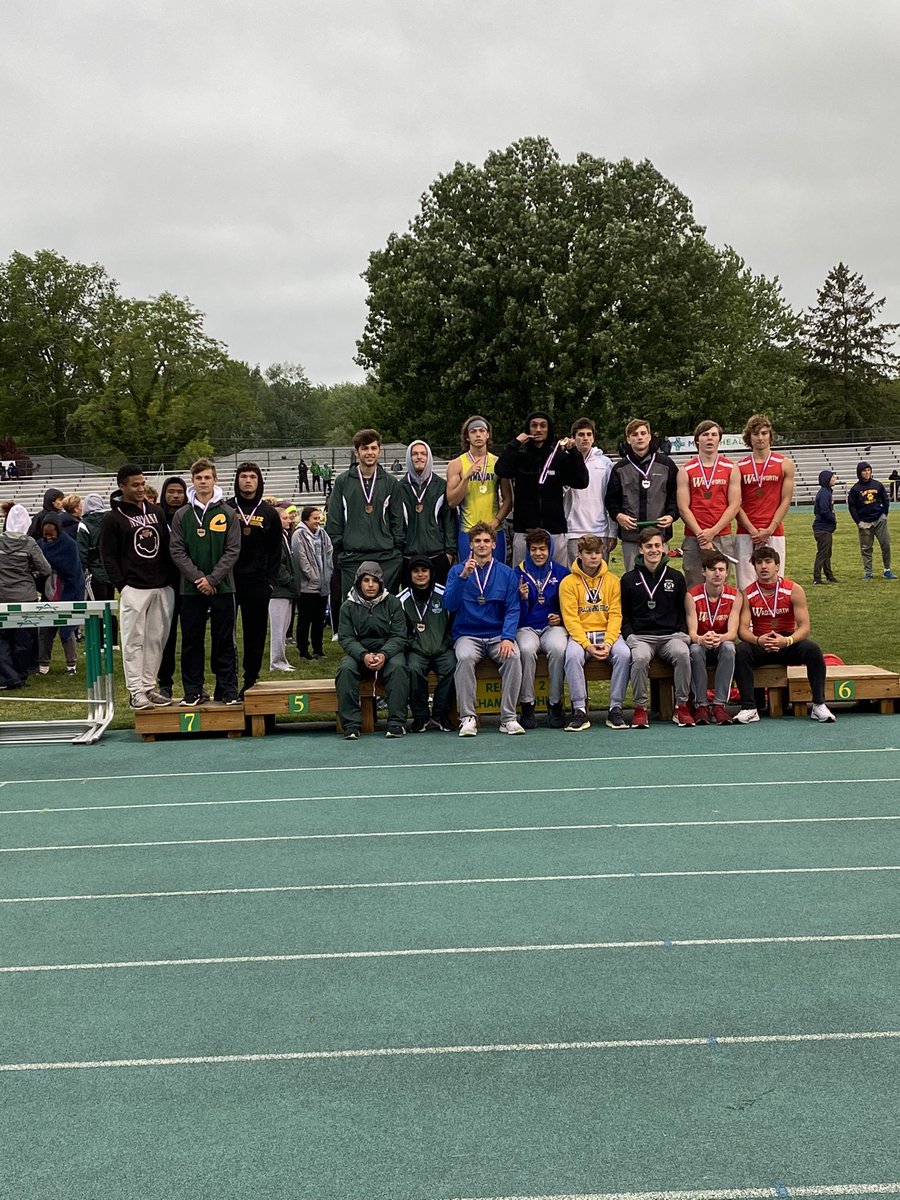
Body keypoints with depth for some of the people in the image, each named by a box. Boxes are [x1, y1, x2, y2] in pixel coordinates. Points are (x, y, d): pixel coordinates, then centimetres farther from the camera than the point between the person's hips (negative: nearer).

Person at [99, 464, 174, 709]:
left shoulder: (156, 512, 14)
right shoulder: (113, 519, -1)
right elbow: (108, 556, -2)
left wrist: (171, 579, 9)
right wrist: (121, 585, -10)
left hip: (162, 588, 5)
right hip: (134, 589, -5)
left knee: (156, 639, 7)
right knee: (134, 640, -3)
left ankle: (149, 686, 15)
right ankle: (136, 691, 1)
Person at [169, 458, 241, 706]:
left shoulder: (228, 514, 2)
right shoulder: (182, 515, 5)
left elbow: (233, 550, -3)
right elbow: (177, 551, -1)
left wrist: (212, 578, -12)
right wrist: (197, 577, -12)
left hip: (222, 587, -1)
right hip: (191, 589, 1)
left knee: (224, 640, 4)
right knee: (191, 641, 5)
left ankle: (228, 690, 11)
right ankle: (193, 691, 13)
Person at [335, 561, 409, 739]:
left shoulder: (392, 603, 4)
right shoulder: (349, 607, 6)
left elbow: (399, 636, -3)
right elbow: (345, 638, -3)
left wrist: (384, 655, -23)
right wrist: (364, 655, -23)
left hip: (388, 652, -1)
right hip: (359, 653, 1)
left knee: (398, 666, -33)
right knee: (346, 668, -31)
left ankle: (396, 723, -30)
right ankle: (351, 724, -28)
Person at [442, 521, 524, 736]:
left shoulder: (506, 573, 8)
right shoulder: (457, 571, 7)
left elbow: (513, 609, 1)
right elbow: (449, 605, -5)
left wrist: (508, 637, -15)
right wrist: (463, 576, -18)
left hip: (497, 634, 1)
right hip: (467, 635, -1)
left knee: (513, 656, -29)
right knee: (465, 657, -33)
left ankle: (508, 717, -21)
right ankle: (467, 717, -24)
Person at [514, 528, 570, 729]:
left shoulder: (561, 573, 10)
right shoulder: (518, 574, 6)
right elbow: (514, 612, 4)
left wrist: (561, 618, -4)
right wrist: (522, 597, -15)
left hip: (553, 626, 1)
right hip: (526, 627, -1)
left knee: (558, 648, -34)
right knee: (526, 649, -35)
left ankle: (555, 703, -18)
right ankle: (527, 705, -21)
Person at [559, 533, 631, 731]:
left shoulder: (612, 580, 8)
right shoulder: (568, 583, 2)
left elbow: (615, 615, 1)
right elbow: (570, 618, -5)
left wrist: (608, 643, -15)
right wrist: (587, 645, -18)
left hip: (607, 633, 2)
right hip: (579, 634, -2)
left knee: (624, 654, -29)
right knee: (573, 655, -34)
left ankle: (616, 708, -20)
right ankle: (580, 711, -27)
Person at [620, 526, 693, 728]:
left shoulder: (676, 578, 17)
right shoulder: (629, 579, 12)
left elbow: (683, 612, 19)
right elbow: (623, 614, 11)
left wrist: (682, 633, 2)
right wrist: (629, 635, -5)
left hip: (671, 635, 1)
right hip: (640, 636, -1)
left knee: (682, 653, -34)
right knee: (640, 657, -36)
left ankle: (682, 706, -20)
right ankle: (640, 708, -20)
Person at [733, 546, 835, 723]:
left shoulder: (794, 590, -6)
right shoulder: (747, 594, -4)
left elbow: (804, 627, -11)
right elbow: (743, 629, -10)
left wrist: (787, 641, -31)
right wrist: (758, 640, -33)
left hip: (789, 644, 0)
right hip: (760, 646, 0)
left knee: (812, 649, -29)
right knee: (741, 652, -31)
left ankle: (819, 705, -19)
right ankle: (749, 708, -29)